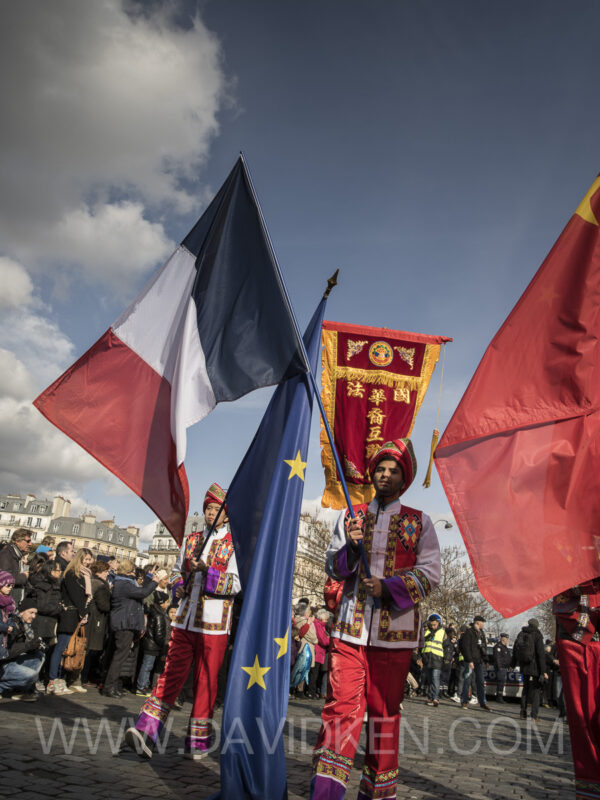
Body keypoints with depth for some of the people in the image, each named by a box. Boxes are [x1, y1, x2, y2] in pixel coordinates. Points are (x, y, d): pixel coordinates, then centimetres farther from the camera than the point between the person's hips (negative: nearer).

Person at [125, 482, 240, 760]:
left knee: (205, 682, 5)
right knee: (171, 674, -2)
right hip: (184, 620, 3)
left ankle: (198, 741, 17)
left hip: (213, 624, -3)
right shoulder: (190, 539, 14)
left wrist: (206, 571, -21)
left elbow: (235, 584, -10)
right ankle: (146, 731, -3)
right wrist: (180, 587, 4)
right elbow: (178, 571, 25)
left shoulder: (234, 544, -1)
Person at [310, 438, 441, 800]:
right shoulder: (351, 516, 11)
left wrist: (388, 588, -13)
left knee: (385, 710, 8)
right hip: (350, 627, 1)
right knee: (342, 705, -6)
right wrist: (351, 547, -11)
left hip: (394, 629, -1)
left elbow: (431, 574, -1)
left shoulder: (419, 522, 6)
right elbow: (333, 566, 10)